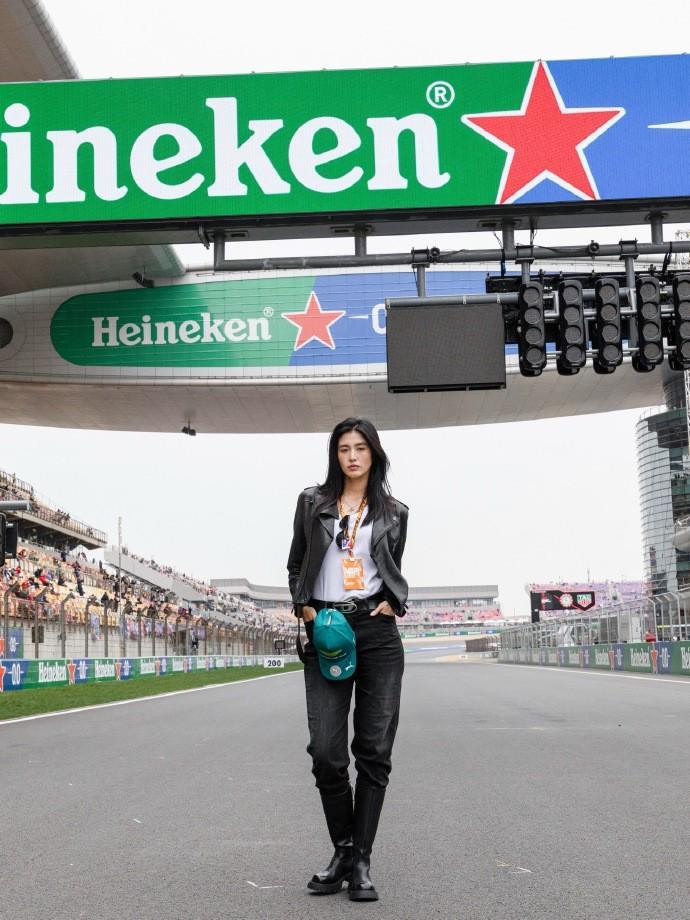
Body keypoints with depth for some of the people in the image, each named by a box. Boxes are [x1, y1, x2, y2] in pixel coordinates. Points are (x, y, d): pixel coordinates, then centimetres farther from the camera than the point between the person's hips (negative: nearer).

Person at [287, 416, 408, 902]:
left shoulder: (393, 511, 10)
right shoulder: (312, 502, 9)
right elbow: (296, 566, 14)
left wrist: (392, 603, 0)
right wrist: (304, 608, -1)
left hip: (378, 633, 0)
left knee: (374, 751, -2)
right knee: (327, 753, -6)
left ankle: (362, 861, 6)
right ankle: (343, 850, 14)